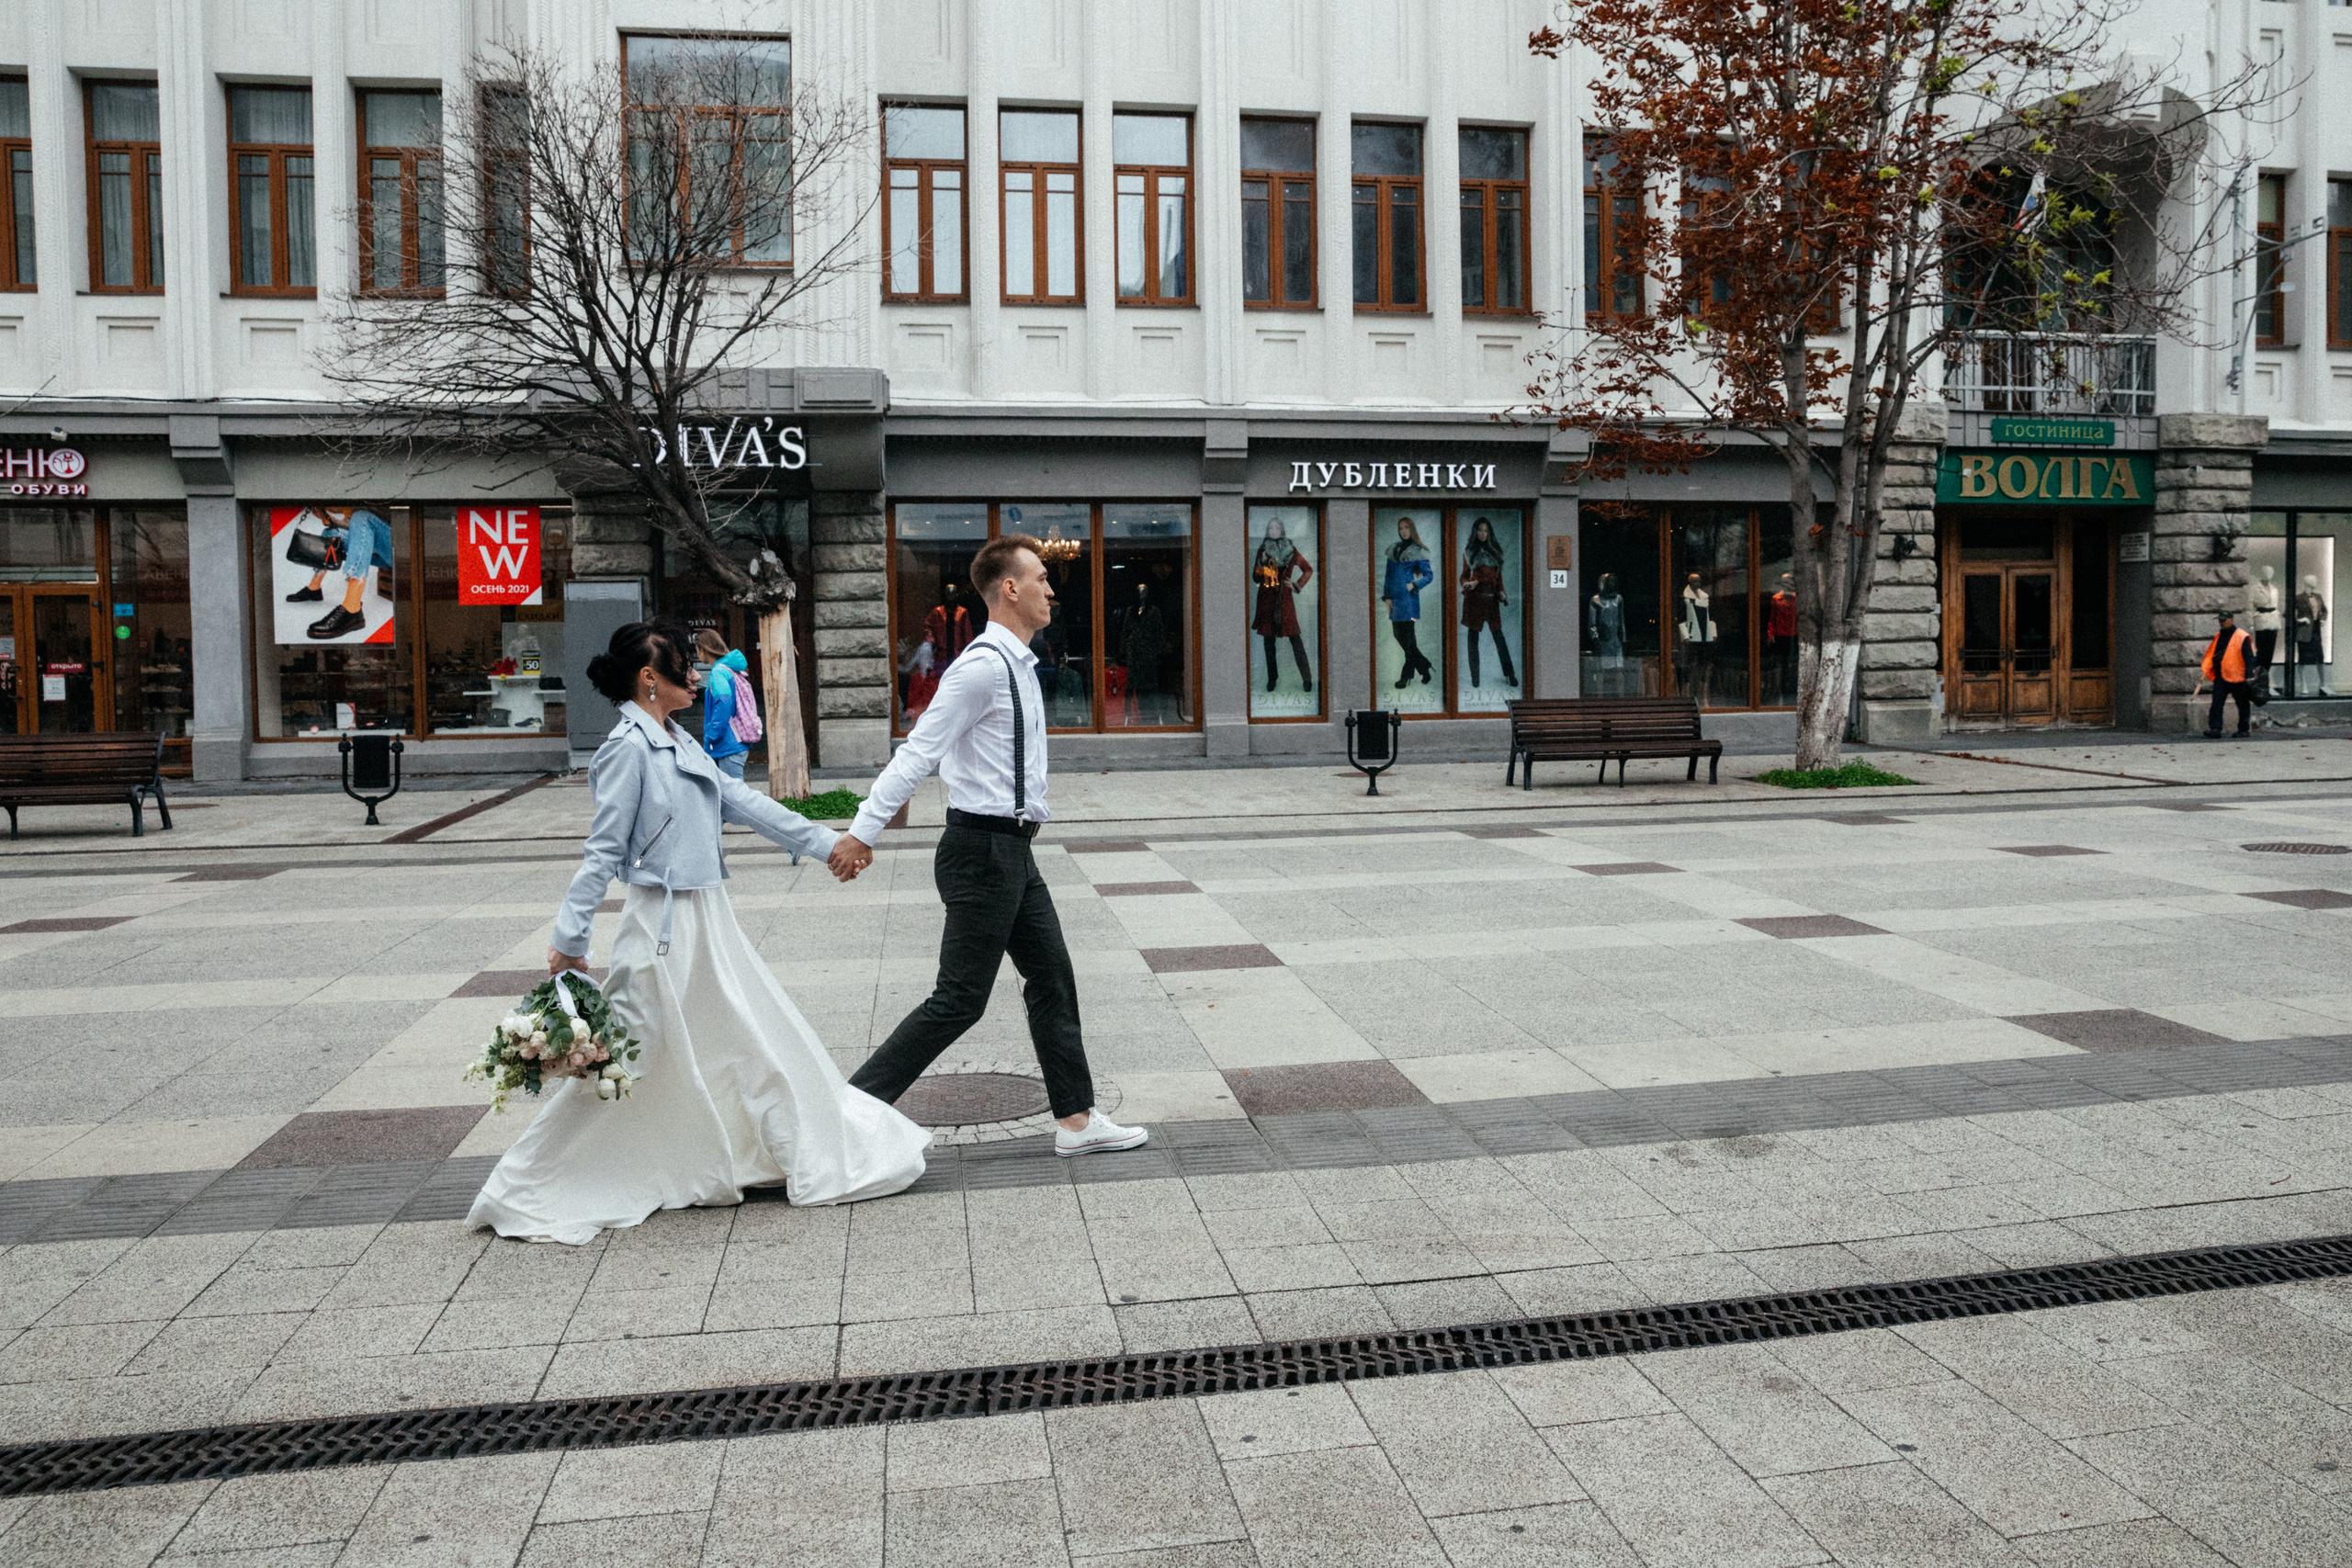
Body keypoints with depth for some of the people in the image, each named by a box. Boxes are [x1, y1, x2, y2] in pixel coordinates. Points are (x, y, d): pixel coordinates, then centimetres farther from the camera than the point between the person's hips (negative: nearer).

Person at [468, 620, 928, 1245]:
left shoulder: (679, 742, 10)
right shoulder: (628, 747, -15)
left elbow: (742, 802, 14)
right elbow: (605, 850, -16)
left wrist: (825, 842, 15)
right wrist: (570, 940, -16)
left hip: (709, 919, 9)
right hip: (665, 924, -9)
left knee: (756, 1037, 15)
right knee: (629, 1060, -1)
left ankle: (805, 1151, 29)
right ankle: (531, 1189, 14)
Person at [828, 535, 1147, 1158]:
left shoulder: (1015, 663, 13)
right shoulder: (984, 665, -18)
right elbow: (918, 753, -21)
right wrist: (863, 831, -21)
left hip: (1012, 850, 10)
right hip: (983, 852, -10)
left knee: (1052, 980, 13)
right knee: (960, 999, -5)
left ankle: (1077, 1119, 23)